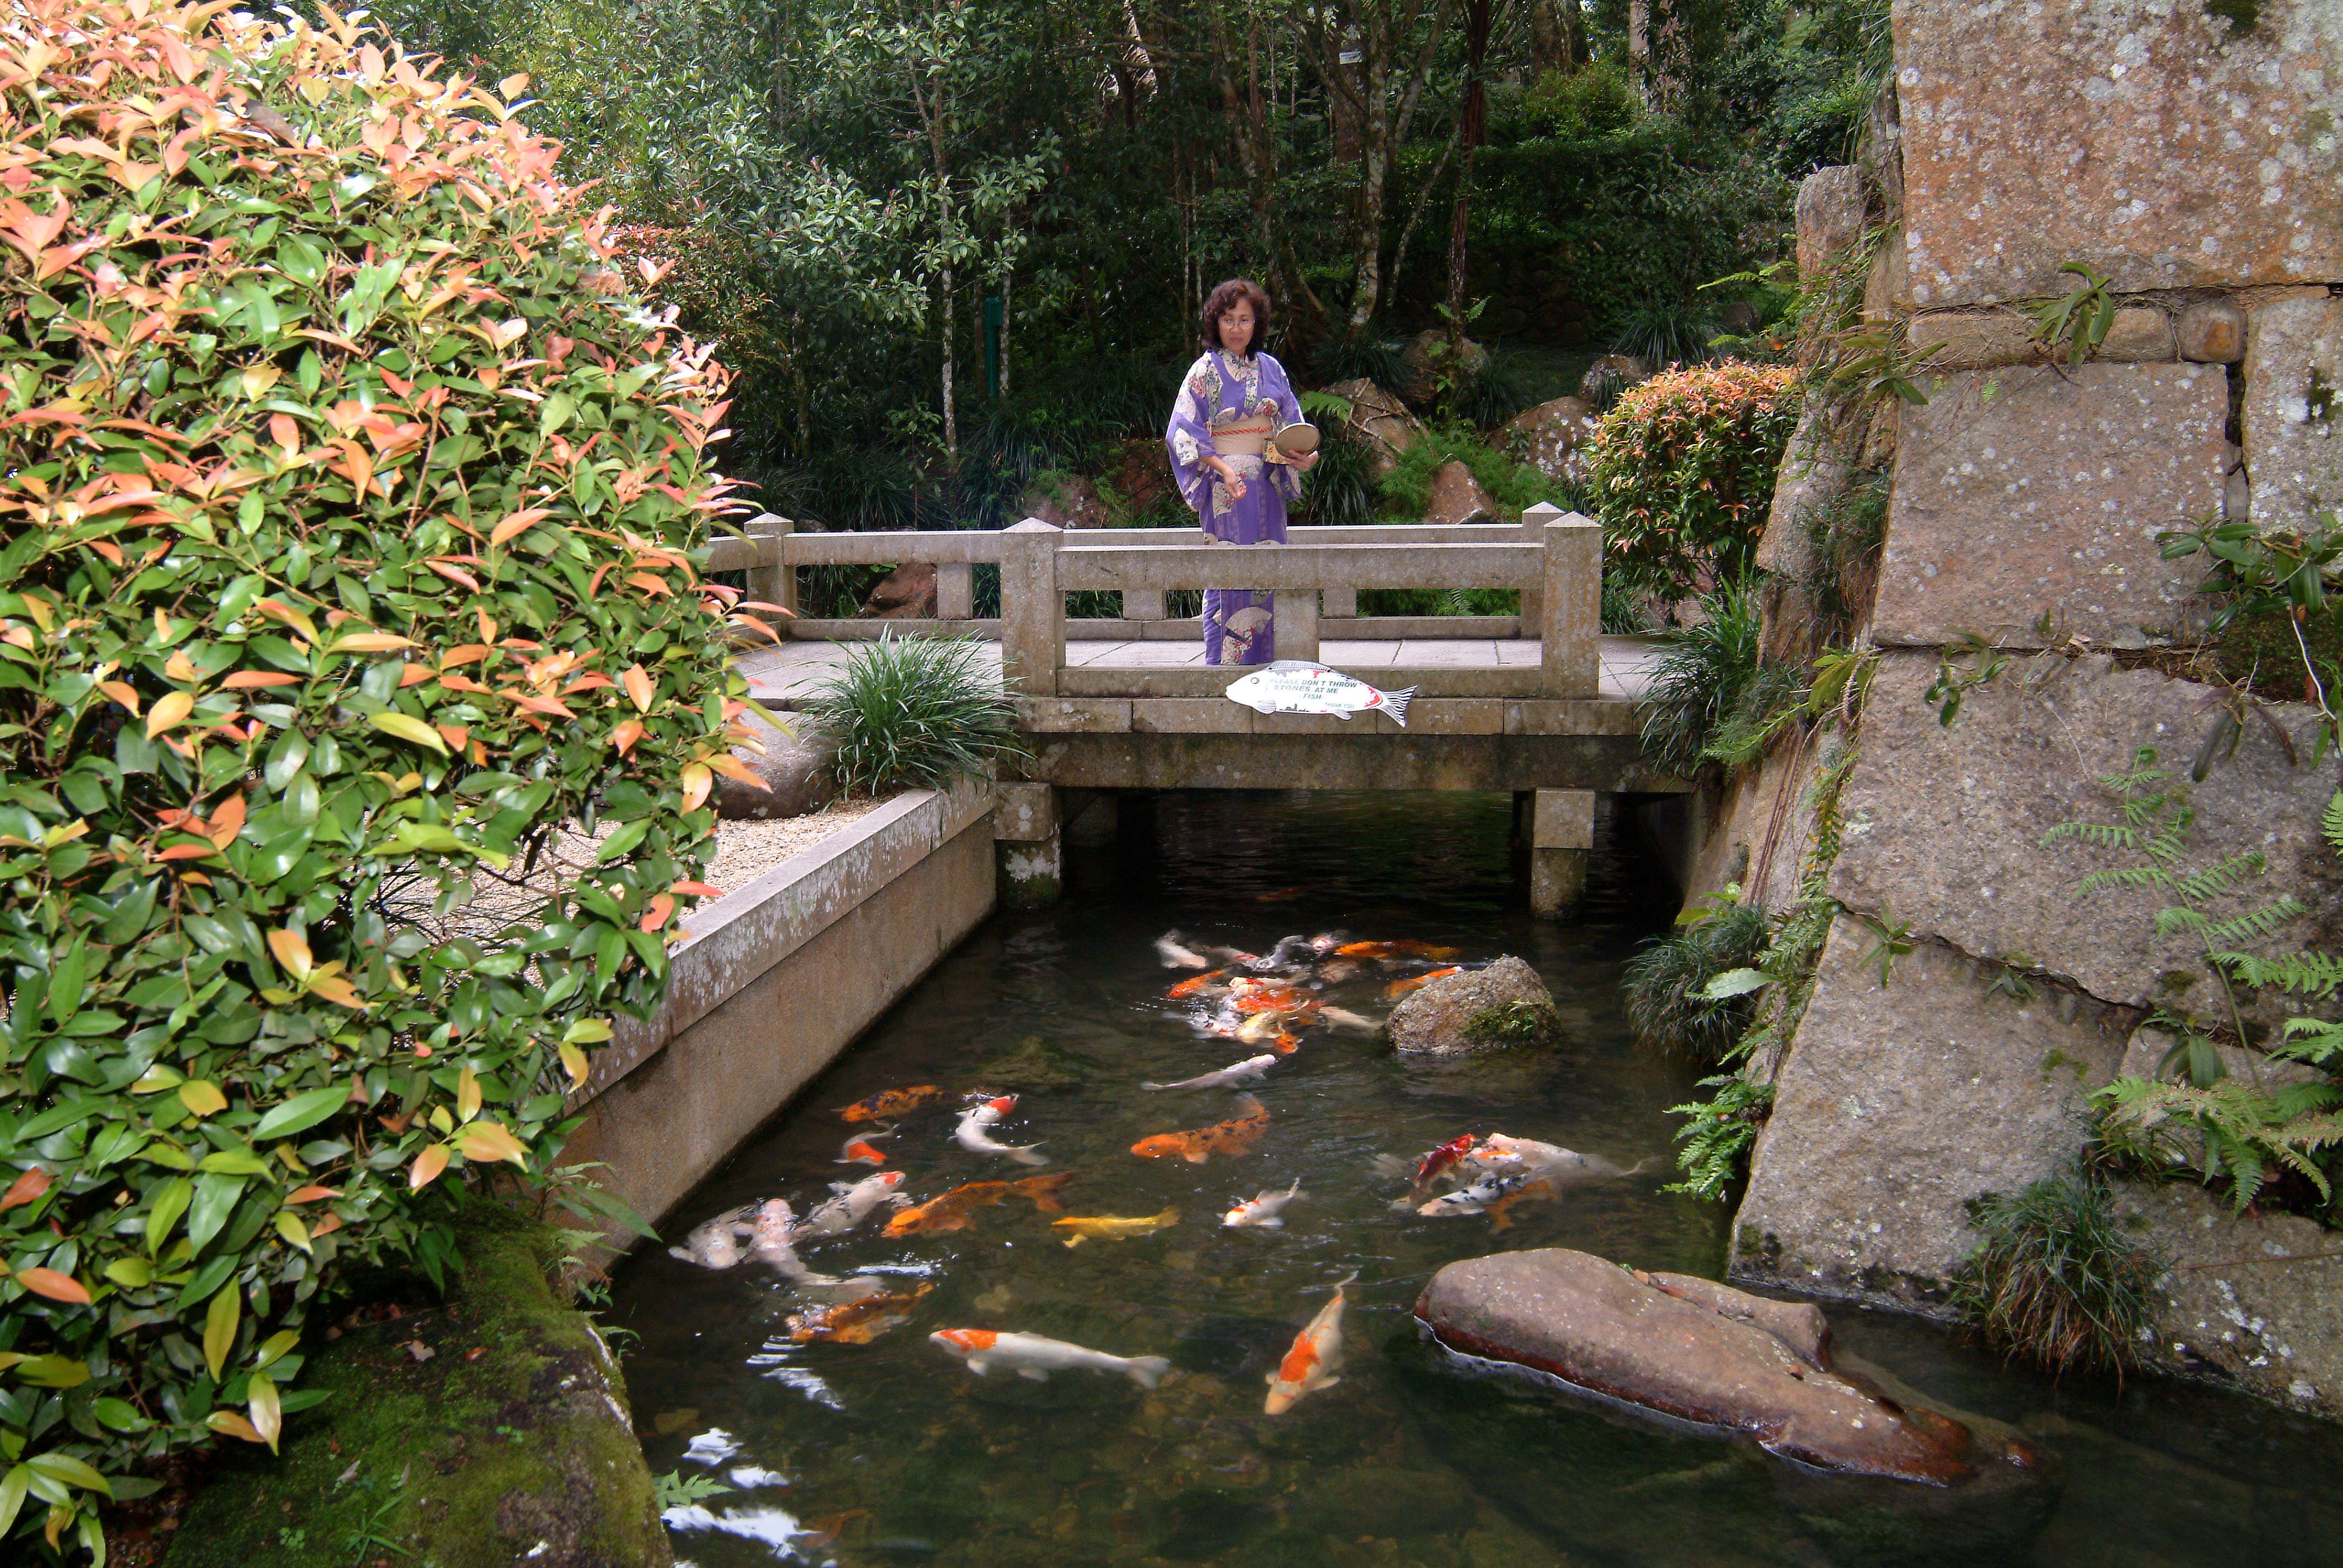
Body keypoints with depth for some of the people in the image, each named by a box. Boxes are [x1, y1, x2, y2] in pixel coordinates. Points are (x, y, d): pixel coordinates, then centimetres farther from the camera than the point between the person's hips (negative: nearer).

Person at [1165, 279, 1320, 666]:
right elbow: (1184, 431, -7)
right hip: (1226, 486, -5)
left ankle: (1265, 664, 12)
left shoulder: (1269, 368, 12)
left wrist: (1303, 456, -10)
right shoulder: (1205, 371, -3)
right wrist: (1224, 469, -20)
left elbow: (1291, 423, 13)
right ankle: (1228, 666, -1)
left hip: (1268, 485, 5)